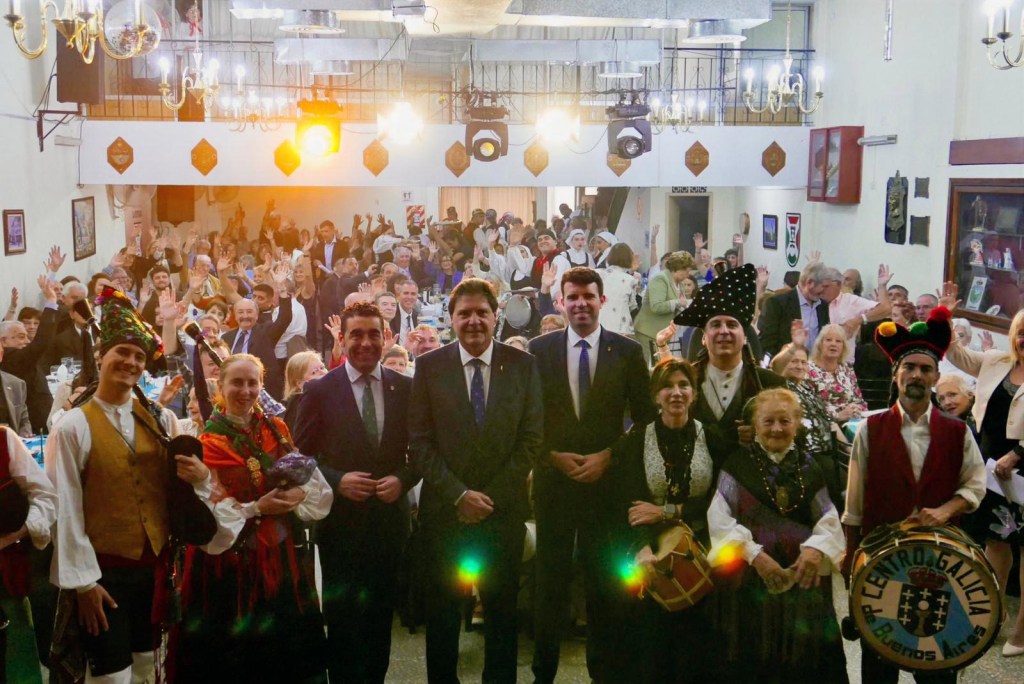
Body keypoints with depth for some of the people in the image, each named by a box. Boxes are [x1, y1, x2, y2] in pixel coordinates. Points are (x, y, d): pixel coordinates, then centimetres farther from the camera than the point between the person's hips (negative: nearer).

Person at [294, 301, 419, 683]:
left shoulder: (406, 388, 1)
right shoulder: (320, 391, -4)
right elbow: (302, 456, -2)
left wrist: (403, 479, -12)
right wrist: (337, 481, -16)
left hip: (390, 517, 2)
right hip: (340, 519, -2)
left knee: (381, 613, 14)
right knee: (342, 615, 8)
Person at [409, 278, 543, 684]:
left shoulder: (523, 365, 0)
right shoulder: (429, 366, -1)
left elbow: (530, 440, -2)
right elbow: (420, 442, -4)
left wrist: (490, 497, -8)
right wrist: (459, 494, -12)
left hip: (504, 510, 0)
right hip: (444, 509, 0)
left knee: (502, 609, 10)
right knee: (442, 610, 11)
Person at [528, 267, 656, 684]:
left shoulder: (628, 351, 1)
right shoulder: (539, 349, 2)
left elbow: (645, 417, 3)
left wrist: (609, 454, -7)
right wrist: (554, 455, -7)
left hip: (607, 478, 0)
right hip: (553, 476, 1)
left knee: (606, 578, 6)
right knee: (550, 576, 8)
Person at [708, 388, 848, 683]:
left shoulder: (809, 466, 10)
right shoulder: (738, 464, 1)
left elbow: (829, 518, 4)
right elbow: (719, 518, -8)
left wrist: (817, 548, -16)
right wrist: (753, 554, -18)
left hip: (805, 575, 3)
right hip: (752, 576, -2)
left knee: (805, 655, 5)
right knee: (755, 660, 1)